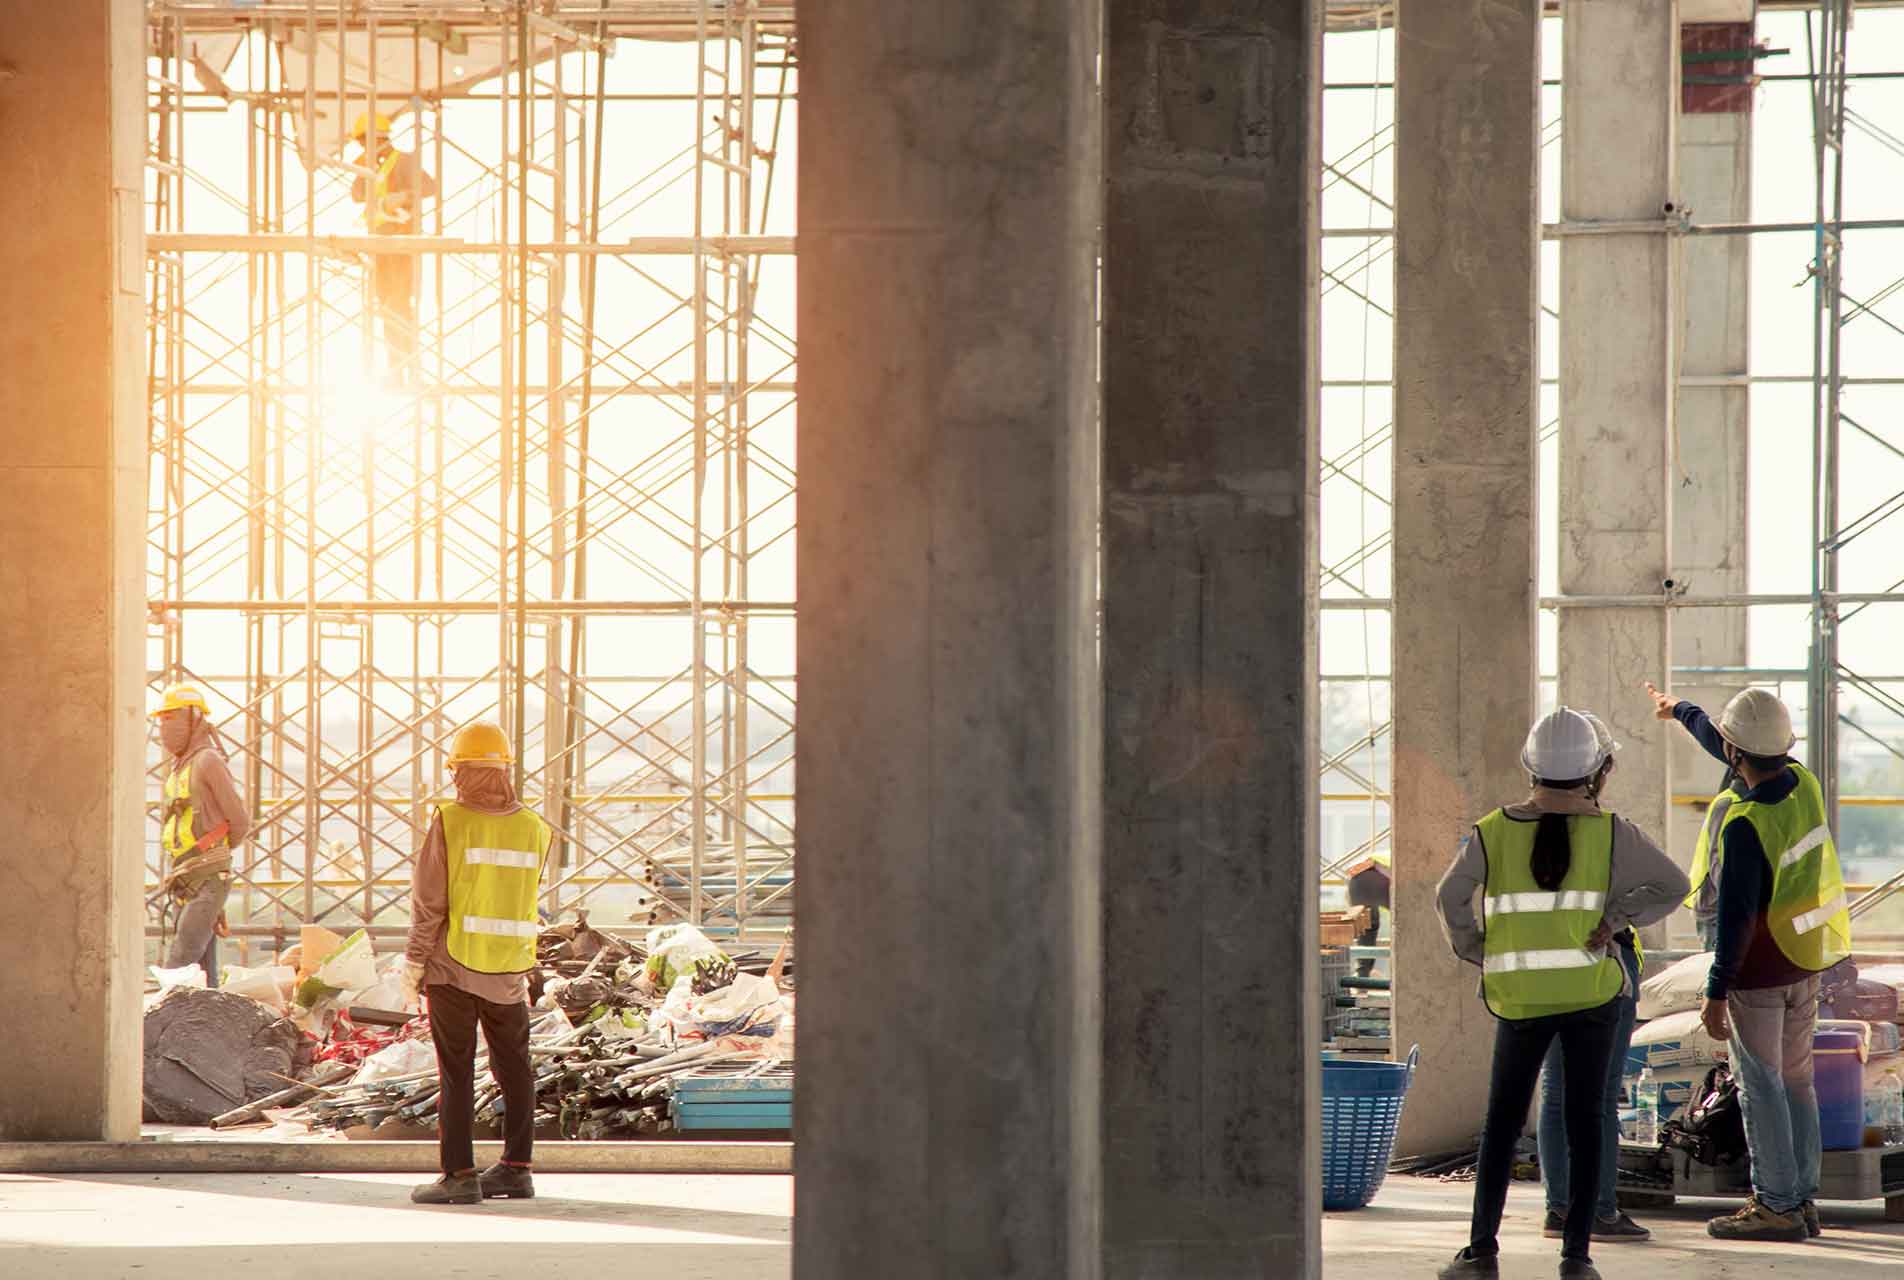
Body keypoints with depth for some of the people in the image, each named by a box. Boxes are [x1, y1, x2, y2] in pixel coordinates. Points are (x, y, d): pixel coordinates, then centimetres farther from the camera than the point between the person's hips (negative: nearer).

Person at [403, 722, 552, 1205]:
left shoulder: (450, 821, -11)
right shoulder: (534, 829, 1)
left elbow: (428, 902, -9)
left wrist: (413, 963, -2)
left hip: (453, 966, -4)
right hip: (510, 969, 4)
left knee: (456, 1071, 0)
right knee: (514, 1067, 14)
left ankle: (459, 1174, -3)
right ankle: (516, 1167, 19)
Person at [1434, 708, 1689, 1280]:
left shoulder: (1494, 832, -4)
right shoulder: (1609, 832, -5)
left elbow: (1450, 898, -3)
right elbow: (1672, 885, -4)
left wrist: (1477, 953, 8)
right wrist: (1616, 918, -3)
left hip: (1520, 997, 1)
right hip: (1592, 992, -1)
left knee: (1502, 1122, 11)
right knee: (1584, 1121, 5)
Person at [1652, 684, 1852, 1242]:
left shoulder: (1745, 824, -24)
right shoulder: (1802, 784, -1)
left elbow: (1735, 917, -23)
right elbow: (1730, 750, 19)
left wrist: (1716, 992, -17)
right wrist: (1680, 711, 35)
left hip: (1759, 971, -8)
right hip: (1806, 965, 8)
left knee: (1761, 1087, -1)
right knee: (1796, 1082, 14)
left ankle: (1777, 1205, 0)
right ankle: (1802, 1200, 18)